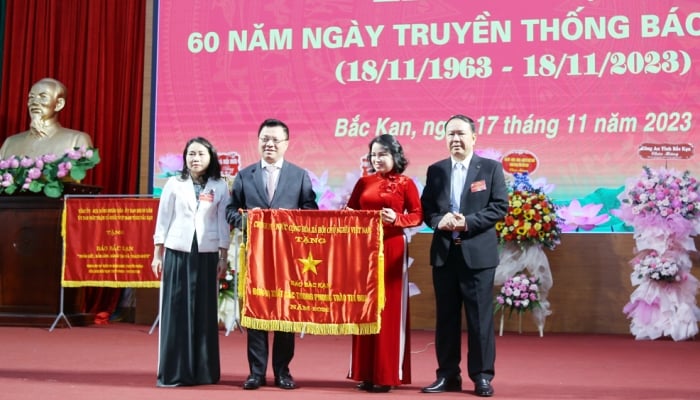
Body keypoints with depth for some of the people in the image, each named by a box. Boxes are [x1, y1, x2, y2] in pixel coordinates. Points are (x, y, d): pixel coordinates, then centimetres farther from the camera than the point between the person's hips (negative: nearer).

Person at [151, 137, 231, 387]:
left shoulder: (220, 187, 4)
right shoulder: (174, 184, 4)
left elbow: (223, 223, 5)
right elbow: (163, 219, 5)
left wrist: (224, 257, 2)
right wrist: (157, 254, 3)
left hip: (206, 254, 0)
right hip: (177, 252, 0)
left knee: (205, 311, 3)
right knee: (176, 310, 0)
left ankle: (204, 371, 11)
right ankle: (173, 371, 5)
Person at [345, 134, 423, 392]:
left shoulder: (405, 184, 0)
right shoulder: (364, 182, 10)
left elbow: (418, 215, -2)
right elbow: (350, 212, 9)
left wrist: (397, 218, -19)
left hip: (392, 249, -4)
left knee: (389, 309, -1)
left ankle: (387, 374, 4)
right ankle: (365, 372, 12)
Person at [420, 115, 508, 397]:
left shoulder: (491, 168, 2)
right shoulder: (435, 170, 11)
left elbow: (500, 207, -5)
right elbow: (425, 207, 8)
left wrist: (468, 222, -16)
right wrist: (439, 221, -13)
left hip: (478, 252, -3)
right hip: (444, 252, 3)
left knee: (480, 316, 0)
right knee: (446, 316, 8)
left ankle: (482, 376, 9)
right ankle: (448, 375, 16)